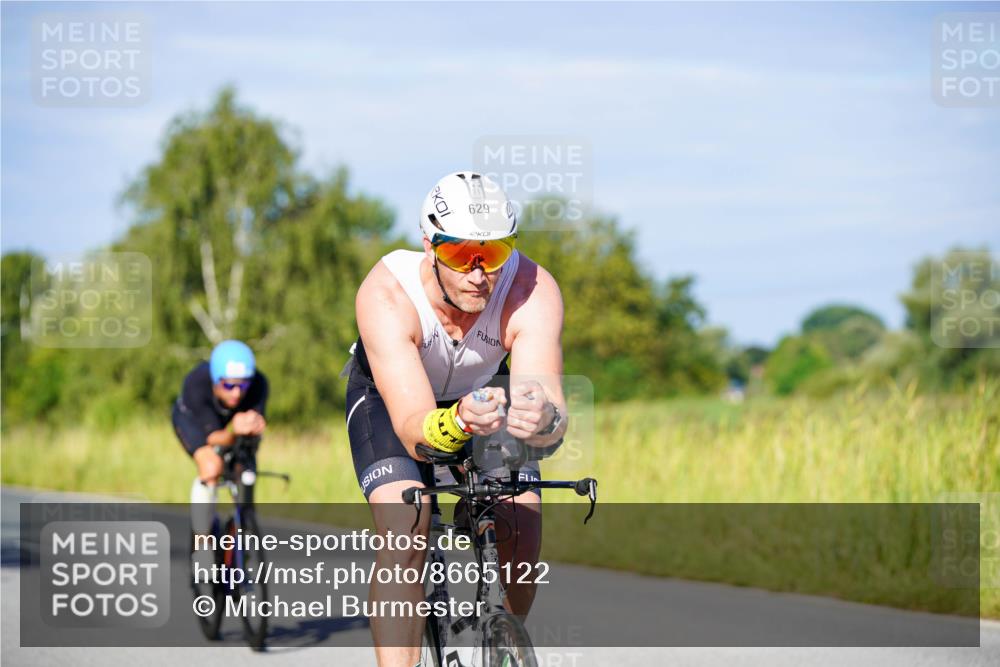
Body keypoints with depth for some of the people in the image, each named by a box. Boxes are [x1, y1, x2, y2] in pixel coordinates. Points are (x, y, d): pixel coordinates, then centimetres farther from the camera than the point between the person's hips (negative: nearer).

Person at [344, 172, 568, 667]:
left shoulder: (533, 291, -34)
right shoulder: (386, 294, -38)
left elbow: (554, 423, -43)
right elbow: (413, 429, -46)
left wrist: (544, 420, -66)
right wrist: (459, 423, -68)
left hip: (487, 386, 2)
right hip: (390, 393, -2)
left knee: (522, 524, -16)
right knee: (404, 532, -25)